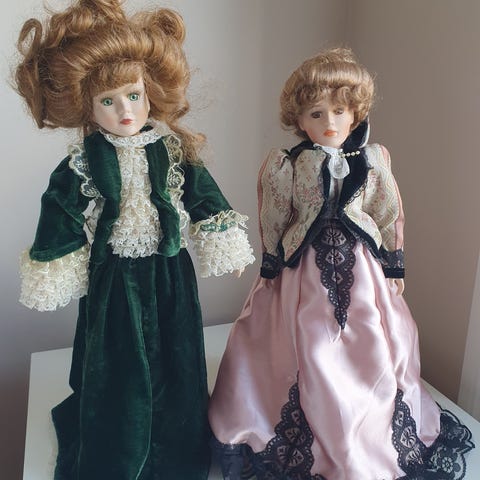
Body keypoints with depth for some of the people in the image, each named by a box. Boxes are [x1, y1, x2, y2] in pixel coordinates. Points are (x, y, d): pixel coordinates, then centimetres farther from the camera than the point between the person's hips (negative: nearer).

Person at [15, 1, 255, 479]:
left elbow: (205, 199, 2)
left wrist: (224, 245, 3)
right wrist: (53, 273, 1)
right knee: (118, 372, 11)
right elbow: (61, 222, -2)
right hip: (114, 279, -2)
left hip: (169, 274, 2)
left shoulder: (172, 149, -4)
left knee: (174, 363, 16)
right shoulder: (82, 163, -9)